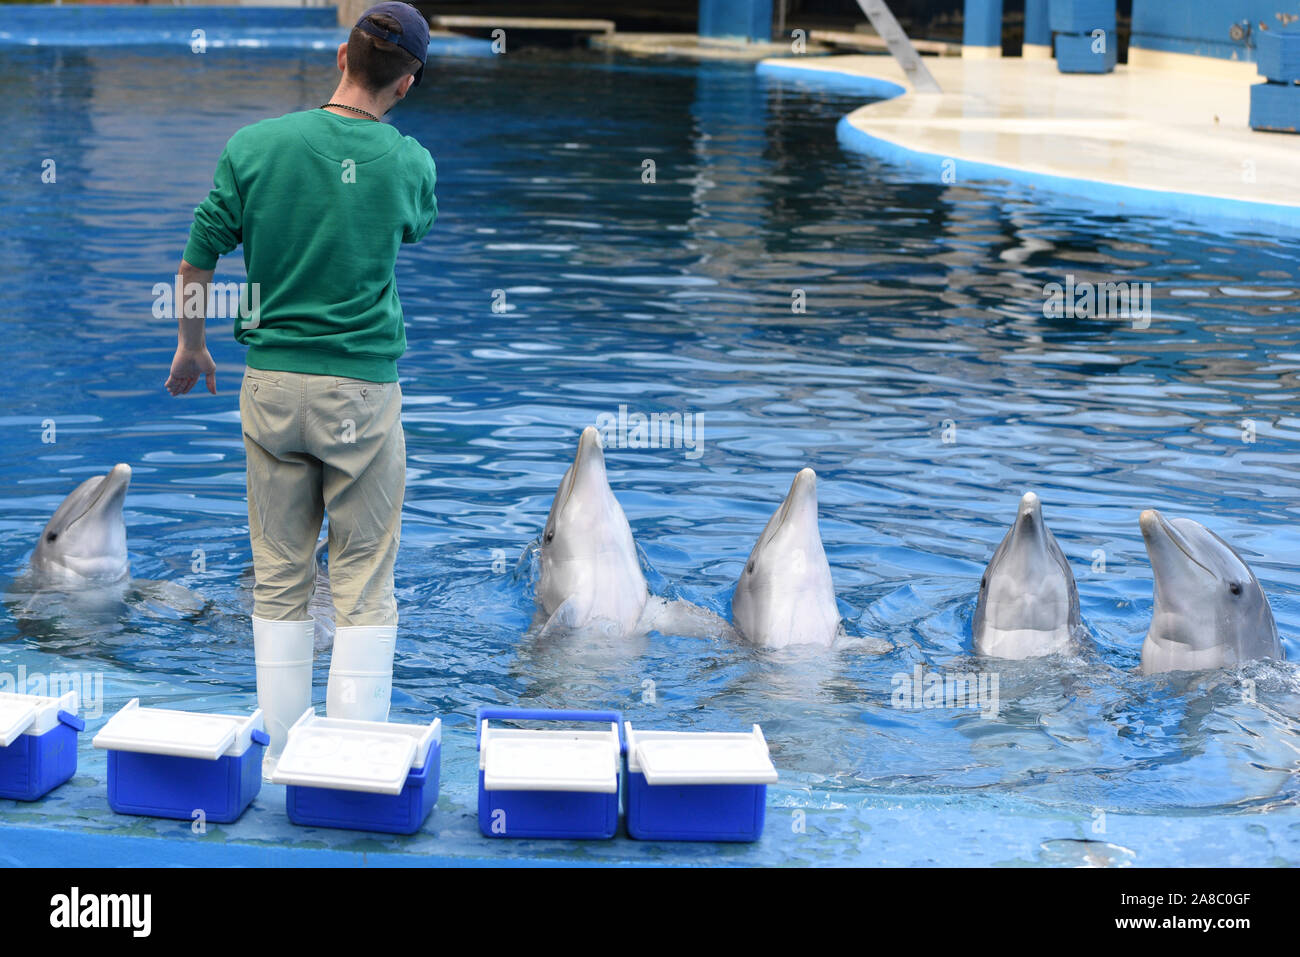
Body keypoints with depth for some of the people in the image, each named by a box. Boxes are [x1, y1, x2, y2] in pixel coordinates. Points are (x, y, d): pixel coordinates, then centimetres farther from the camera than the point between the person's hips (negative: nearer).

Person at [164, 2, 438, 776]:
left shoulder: (254, 146, -4)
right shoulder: (408, 163, -7)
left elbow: (198, 259, 3)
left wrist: (191, 346, 19)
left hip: (270, 384, 2)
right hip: (362, 390, -2)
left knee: (280, 580, 11)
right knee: (364, 586, 4)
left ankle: (282, 755, 16)